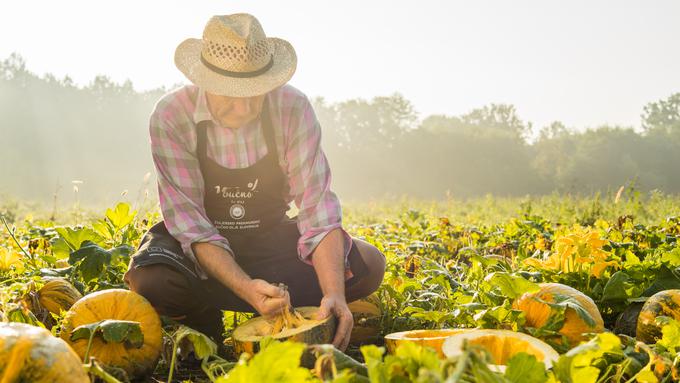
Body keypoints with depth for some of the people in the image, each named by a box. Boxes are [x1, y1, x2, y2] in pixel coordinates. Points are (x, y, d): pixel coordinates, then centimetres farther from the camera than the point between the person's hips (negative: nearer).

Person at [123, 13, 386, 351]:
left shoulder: (293, 109, -19)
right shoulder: (171, 117, -22)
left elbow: (317, 207, -23)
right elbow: (189, 220, -26)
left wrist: (334, 293, -38)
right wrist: (246, 288, -41)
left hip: (269, 237, 2)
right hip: (200, 247, -1)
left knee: (368, 264, -20)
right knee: (148, 280, -35)